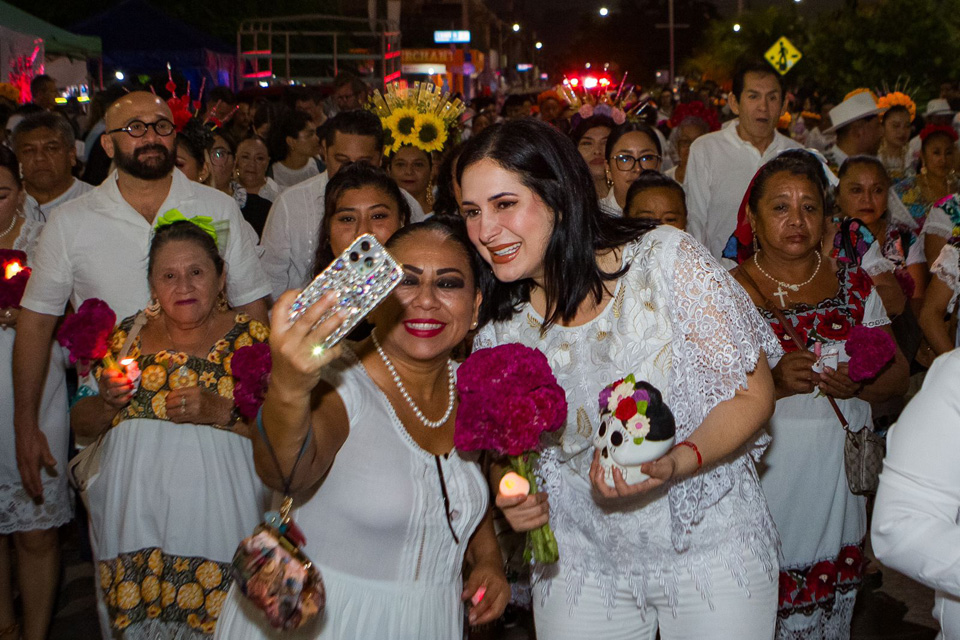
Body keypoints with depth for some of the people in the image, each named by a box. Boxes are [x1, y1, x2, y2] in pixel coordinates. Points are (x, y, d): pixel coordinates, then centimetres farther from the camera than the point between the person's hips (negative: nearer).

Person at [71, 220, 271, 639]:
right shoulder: (126, 336, 8)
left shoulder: (253, 338, -1)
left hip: (217, 522, -3)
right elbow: (80, 424, 15)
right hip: (133, 521, 3)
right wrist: (106, 401, -6)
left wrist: (221, 411, -18)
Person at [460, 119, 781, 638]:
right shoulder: (497, 327, -5)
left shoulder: (665, 259, -17)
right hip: (581, 563, 3)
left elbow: (753, 393, -13)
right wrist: (514, 497, -12)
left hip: (710, 543, -2)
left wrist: (676, 463, -29)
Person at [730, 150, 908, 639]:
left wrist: (857, 383, -12)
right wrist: (772, 382, -23)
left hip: (836, 484, 3)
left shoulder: (854, 284, 6)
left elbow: (897, 376, 9)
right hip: (762, 483, -3)